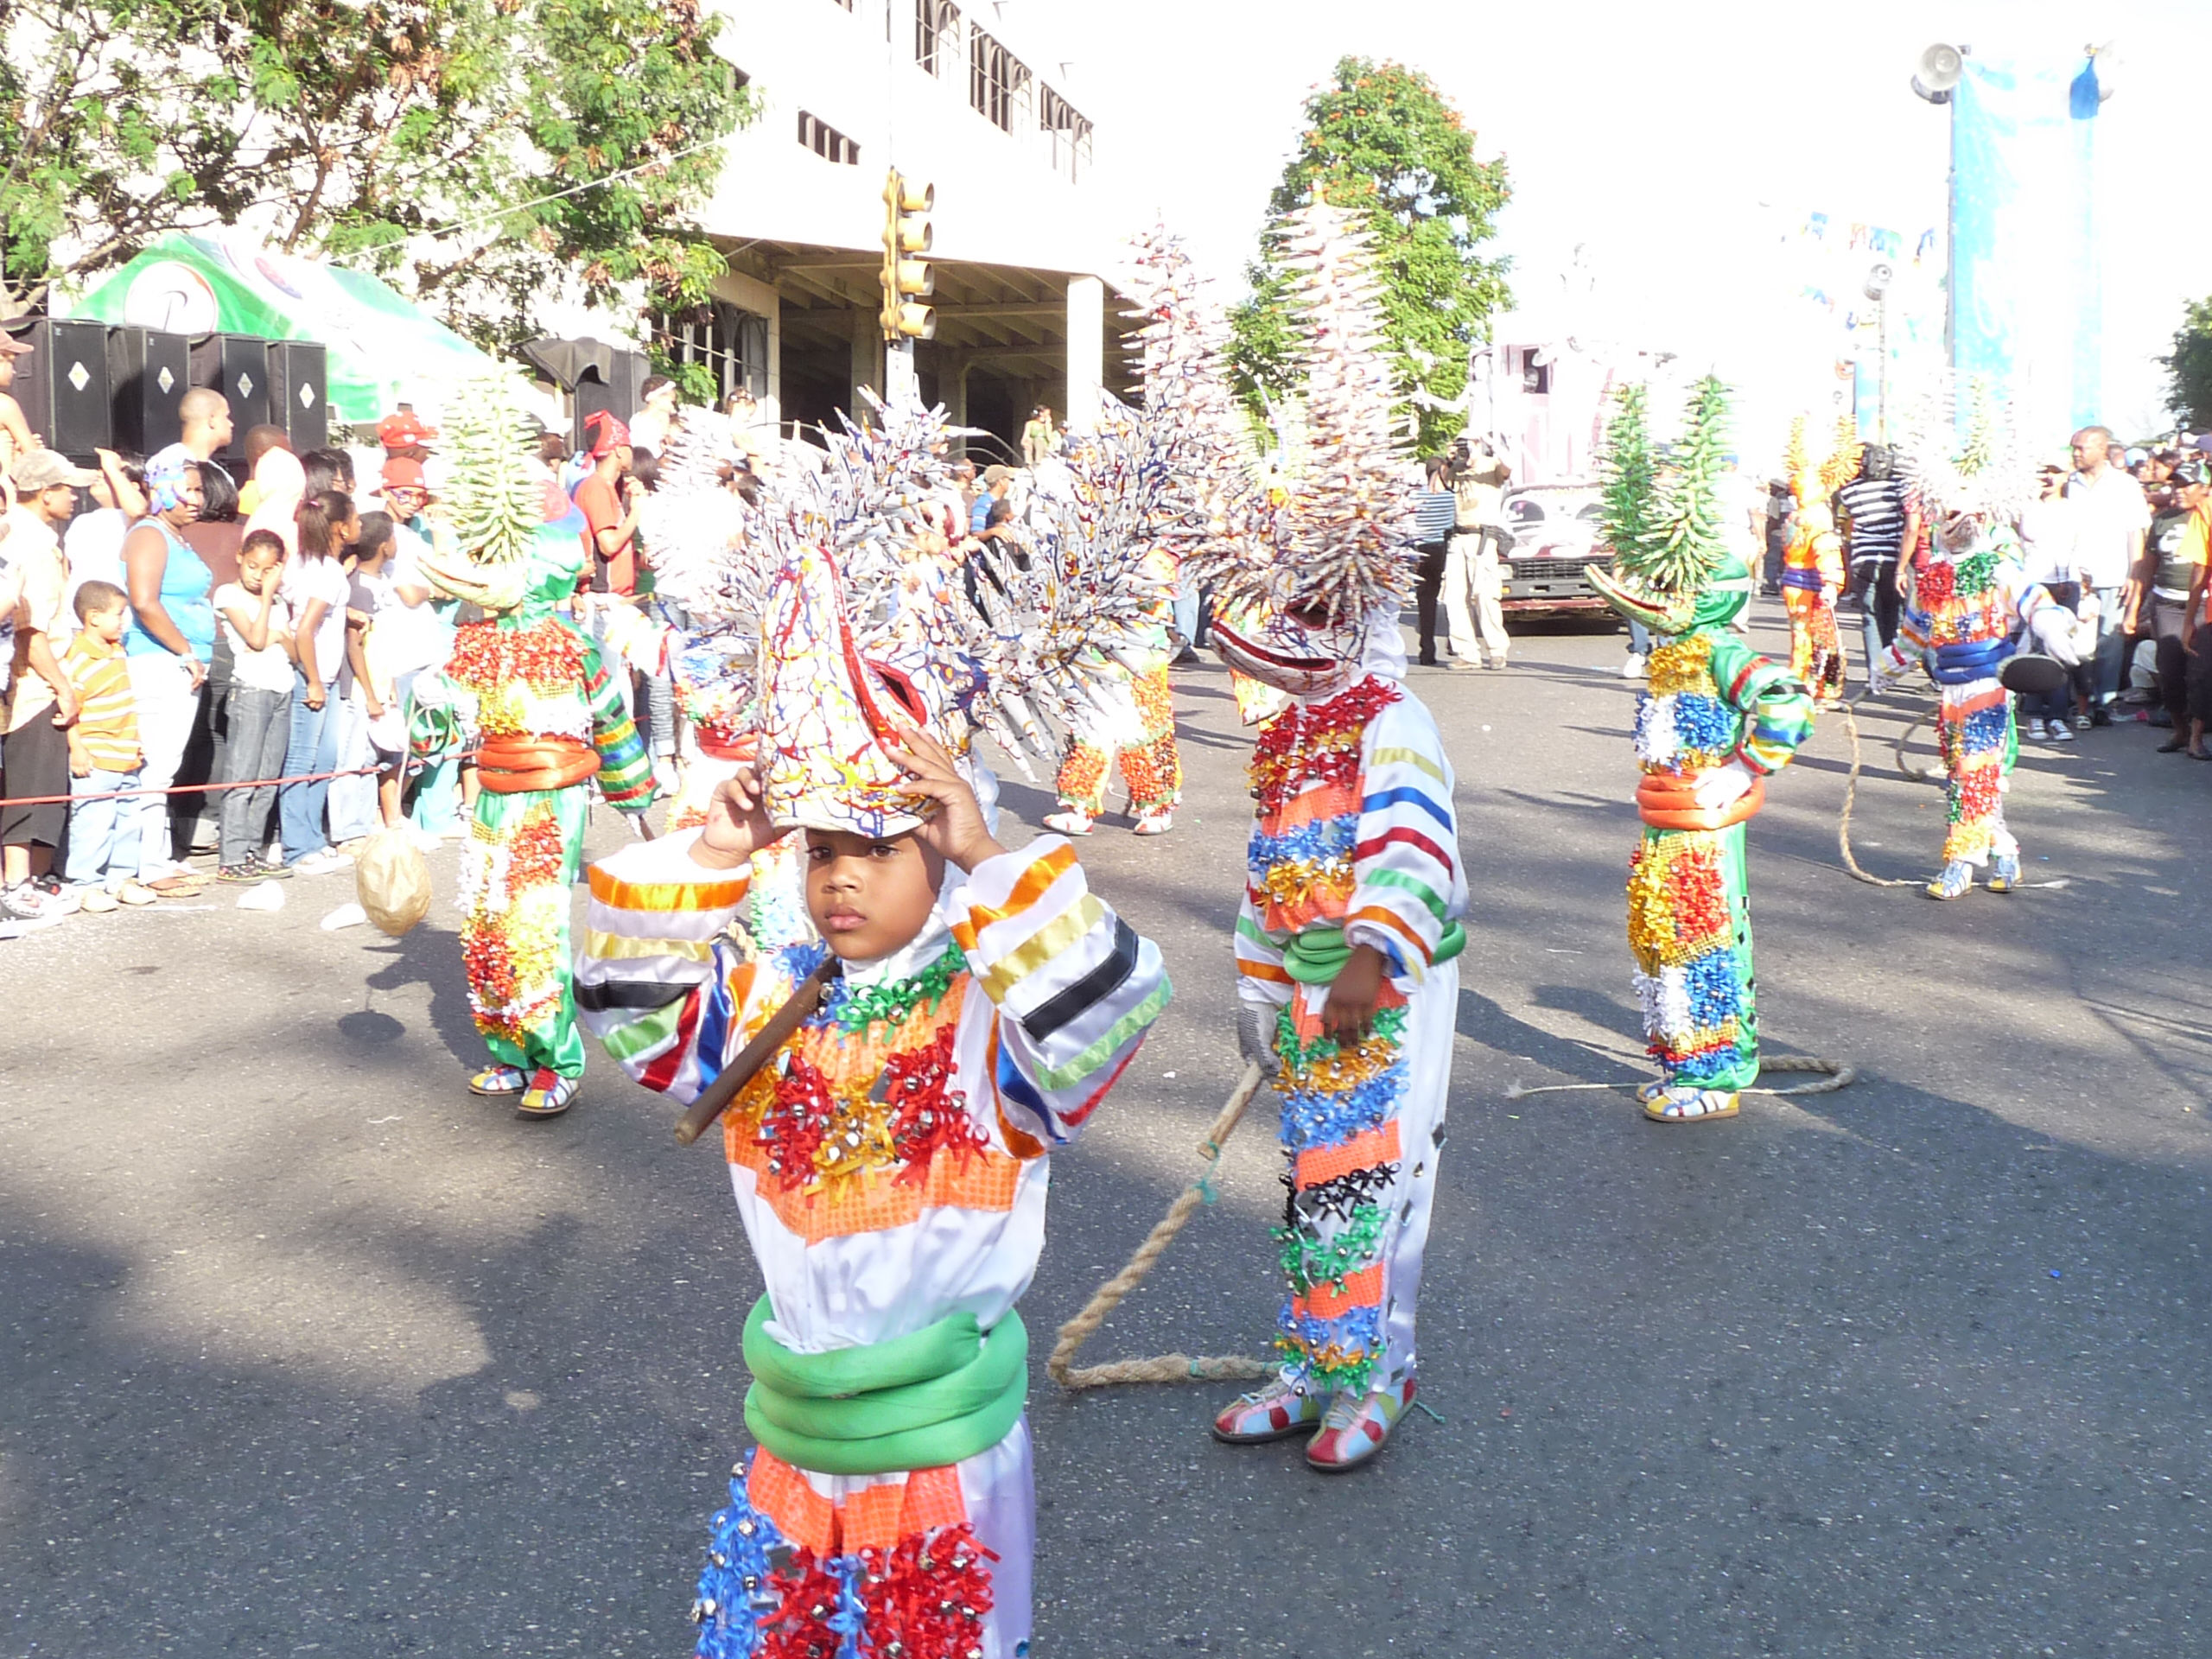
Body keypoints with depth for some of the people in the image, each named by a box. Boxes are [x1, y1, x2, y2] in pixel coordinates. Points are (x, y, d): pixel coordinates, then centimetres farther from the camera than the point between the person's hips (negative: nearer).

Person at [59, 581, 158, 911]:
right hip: (95, 761, -9)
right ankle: (84, 884, 3)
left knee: (128, 820, 14)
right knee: (92, 824, -5)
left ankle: (121, 877, 24)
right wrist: (76, 749, -20)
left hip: (126, 758, 9)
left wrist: (135, 741, 22)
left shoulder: (117, 651, 13)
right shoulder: (77, 658, -14)